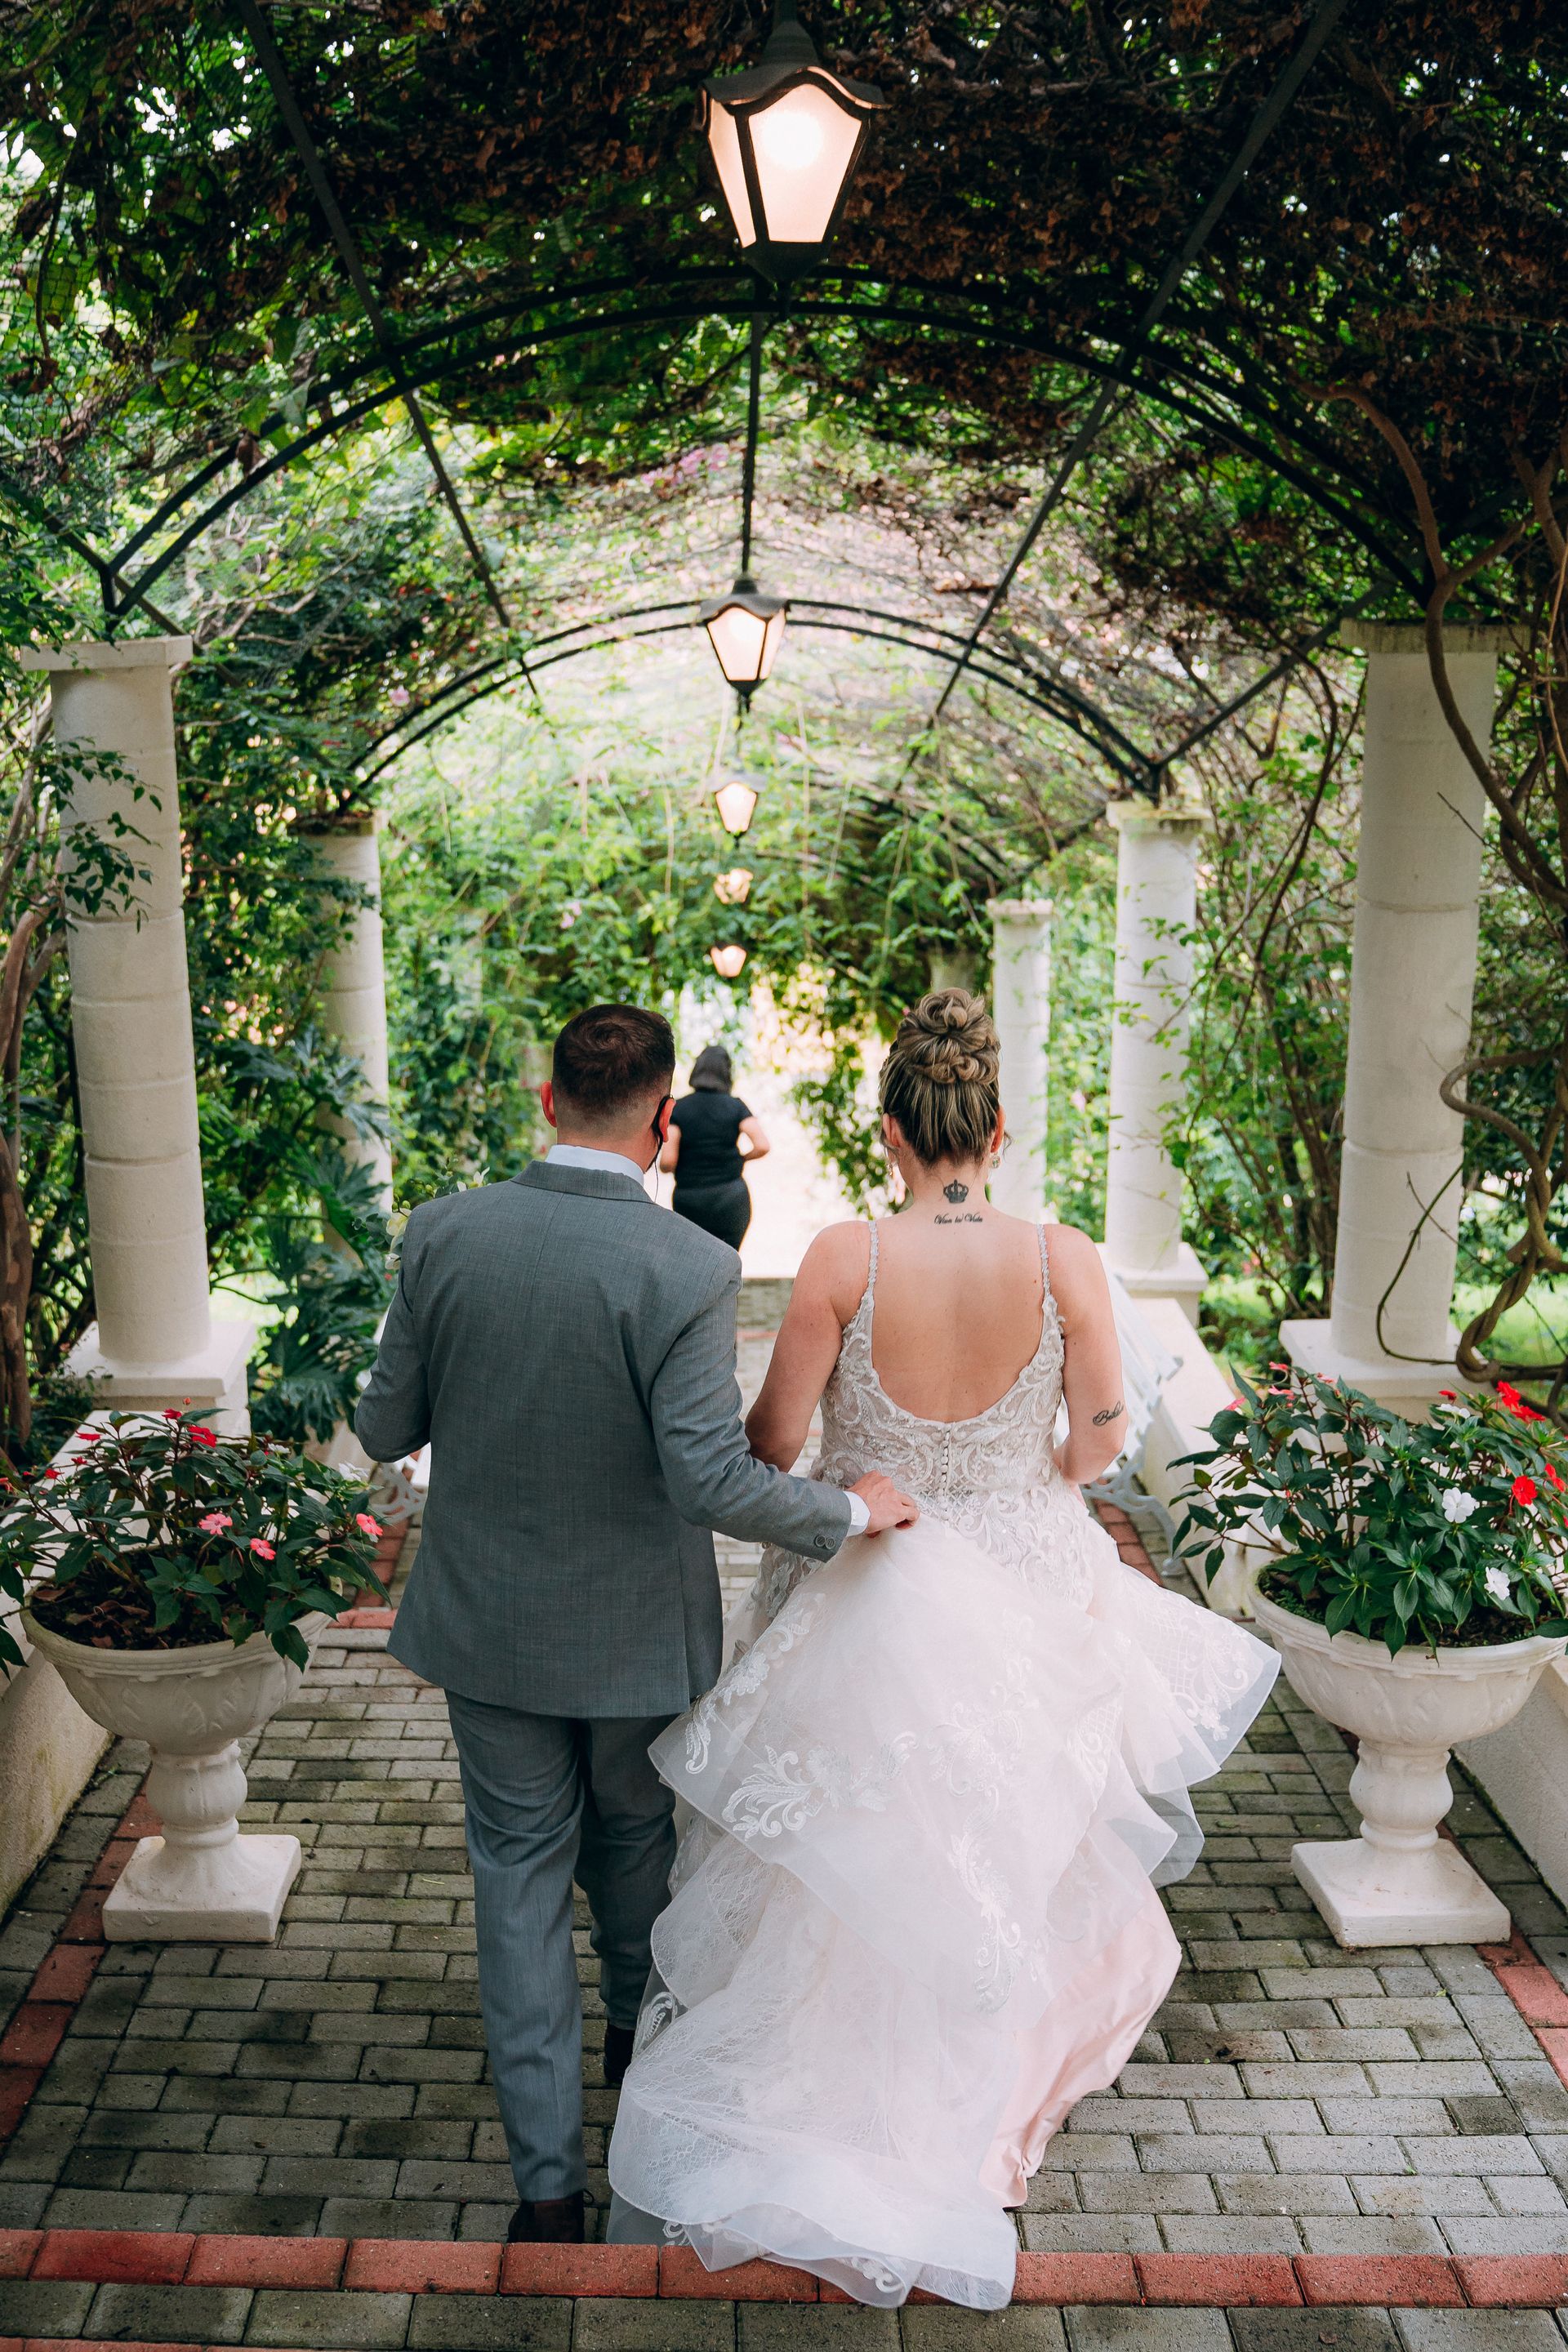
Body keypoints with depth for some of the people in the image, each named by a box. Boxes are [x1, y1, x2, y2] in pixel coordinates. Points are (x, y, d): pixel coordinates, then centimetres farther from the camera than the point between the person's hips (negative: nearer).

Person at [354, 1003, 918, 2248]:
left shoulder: (444, 1232, -13)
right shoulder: (690, 1269, -24)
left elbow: (385, 1430, -5)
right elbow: (711, 1481, -25)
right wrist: (852, 1509, -10)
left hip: (487, 1619, 2)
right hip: (633, 1630, -1)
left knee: (521, 1867, 17)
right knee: (634, 1836, 25)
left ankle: (548, 2177, 26)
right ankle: (641, 2029, 53)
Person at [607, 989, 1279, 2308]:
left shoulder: (846, 1259, -22)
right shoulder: (1062, 1260, -18)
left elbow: (773, 1440, -14)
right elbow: (1099, 1441, -7)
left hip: (865, 1598, -1)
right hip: (1024, 1593, 2)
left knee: (850, 1855, 20)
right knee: (1012, 1851, 27)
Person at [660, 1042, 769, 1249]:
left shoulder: (678, 1109, -5)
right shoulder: (735, 1106, -2)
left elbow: (667, 1162, -13)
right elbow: (763, 1146, -11)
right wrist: (741, 1158, 8)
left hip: (689, 1201, 0)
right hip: (732, 1198, 0)